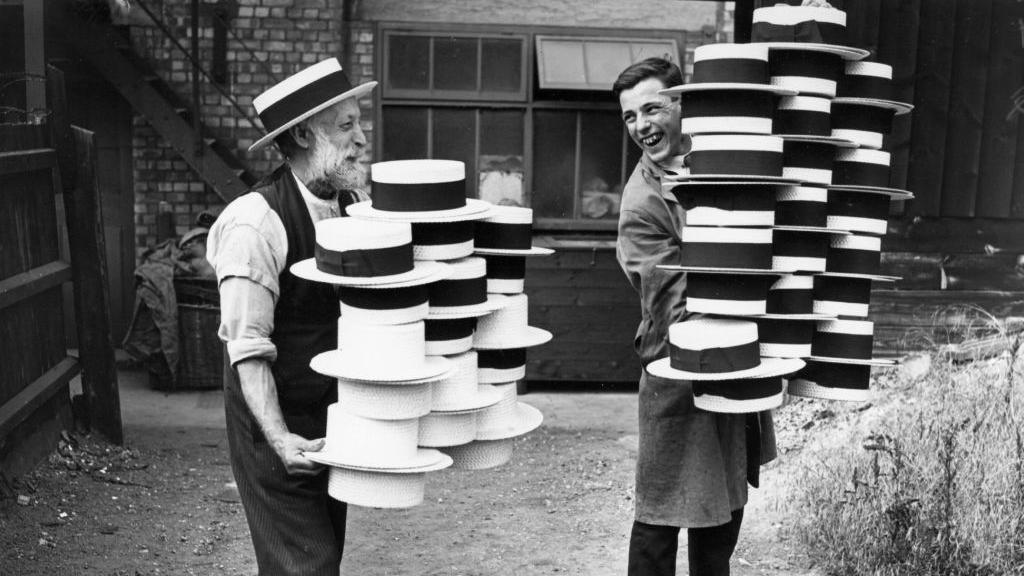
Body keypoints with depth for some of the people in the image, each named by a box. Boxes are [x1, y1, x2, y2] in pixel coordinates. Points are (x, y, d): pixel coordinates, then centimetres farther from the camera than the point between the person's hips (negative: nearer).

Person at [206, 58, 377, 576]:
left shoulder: (355, 204, 1)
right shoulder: (256, 223, -21)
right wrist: (279, 439, -27)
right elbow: (247, 348, -21)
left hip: (335, 416, 7)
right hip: (276, 422, -7)